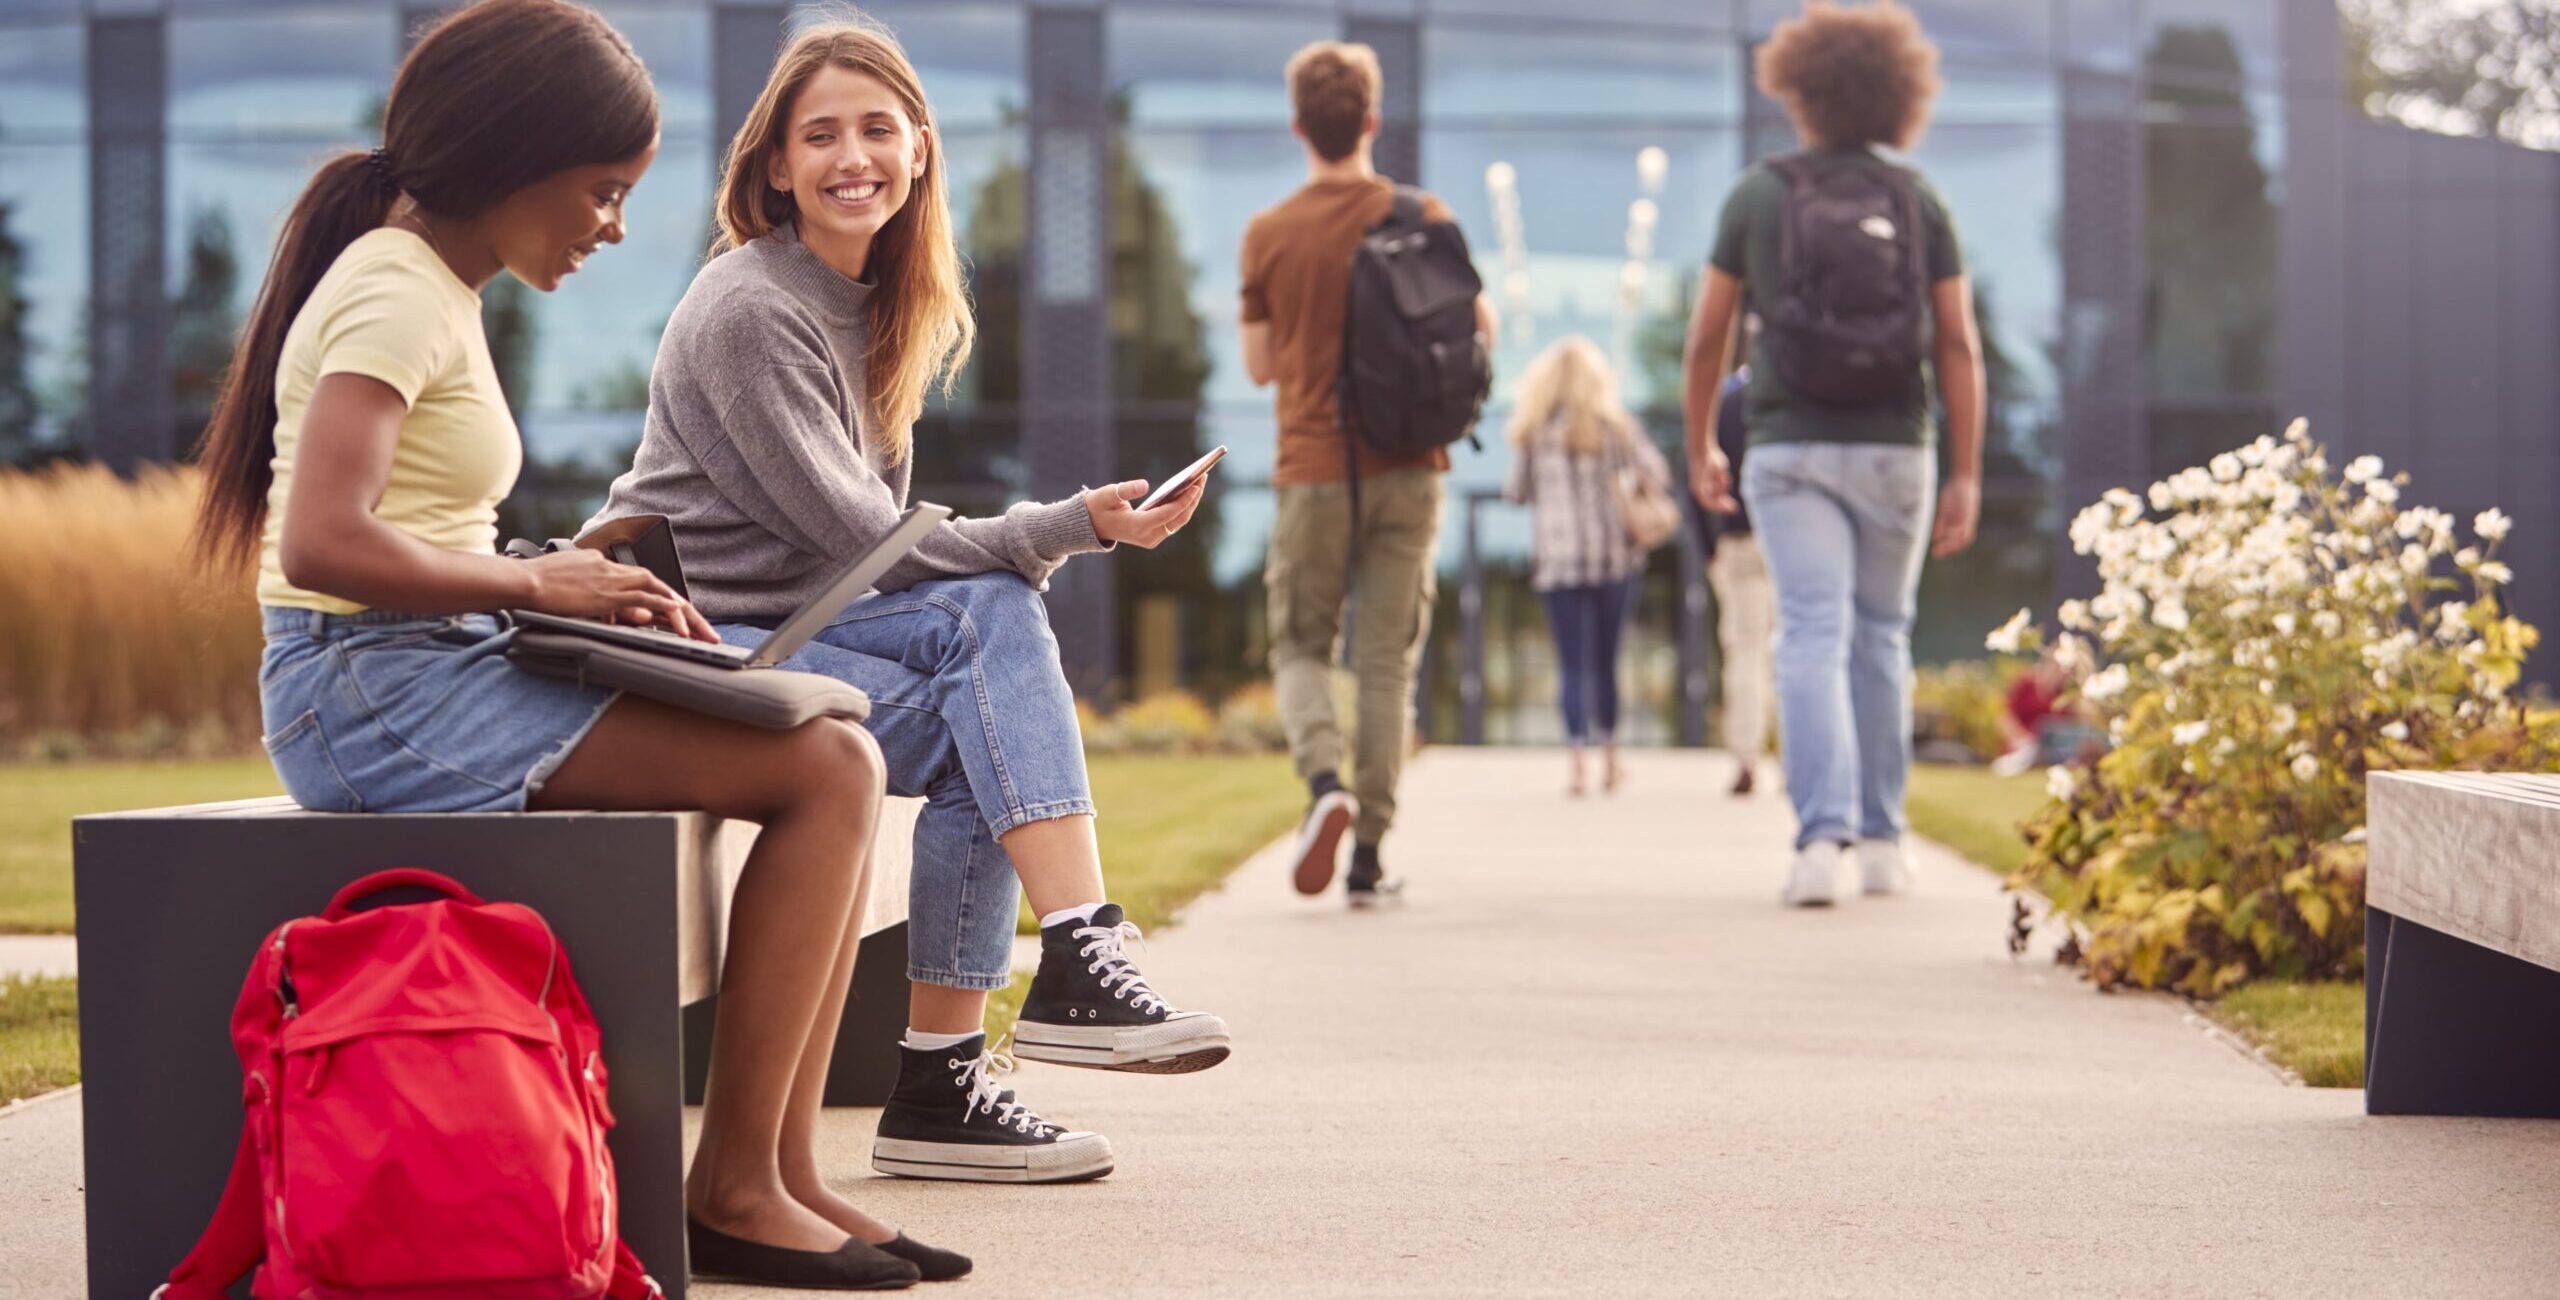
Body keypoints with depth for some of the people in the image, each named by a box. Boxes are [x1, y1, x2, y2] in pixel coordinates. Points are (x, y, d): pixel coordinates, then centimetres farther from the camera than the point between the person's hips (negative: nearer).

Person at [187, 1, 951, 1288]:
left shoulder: (435, 293, 19)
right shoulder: (395, 296, -12)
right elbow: (323, 544, -25)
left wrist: (586, 588, 4)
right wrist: (535, 581, -14)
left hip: (434, 677, 10)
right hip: (373, 690, -10)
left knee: (839, 764, 2)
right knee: (826, 768, -15)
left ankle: (783, 1176, -2)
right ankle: (733, 1190, -10)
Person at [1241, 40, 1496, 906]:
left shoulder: (1268, 235, -4)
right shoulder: (1420, 217, -3)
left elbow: (1259, 367, 2)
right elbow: (1479, 325, 4)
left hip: (1313, 470, -1)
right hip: (1406, 470, 1)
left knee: (1300, 647, 12)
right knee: (1387, 663, 5)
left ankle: (1324, 783, -16)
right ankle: (1369, 857, 4)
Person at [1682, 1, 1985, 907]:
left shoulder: (1758, 194, 2)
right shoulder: (1919, 201, 4)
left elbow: (1707, 337, 3)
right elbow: (1958, 343, -1)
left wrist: (1700, 450, 15)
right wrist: (1966, 475, 1)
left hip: (1791, 450, -2)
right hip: (1895, 450, 2)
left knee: (1813, 639, -6)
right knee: (1882, 637, 14)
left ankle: (1823, 833, -21)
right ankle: (1881, 840, 18)